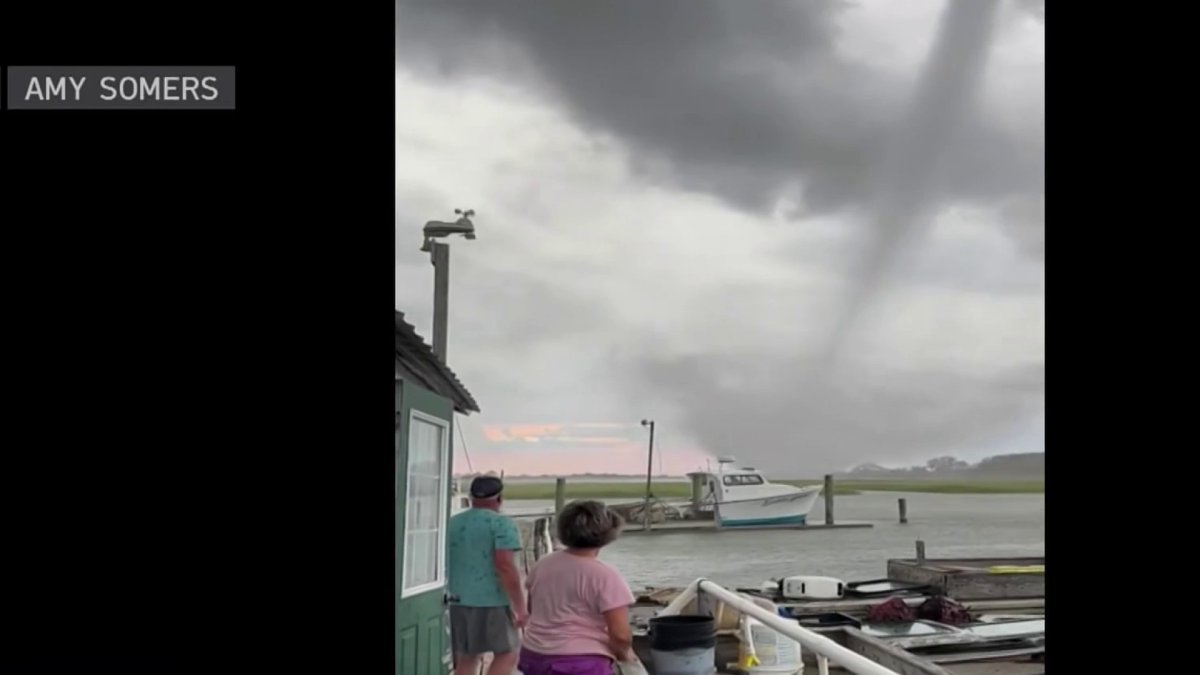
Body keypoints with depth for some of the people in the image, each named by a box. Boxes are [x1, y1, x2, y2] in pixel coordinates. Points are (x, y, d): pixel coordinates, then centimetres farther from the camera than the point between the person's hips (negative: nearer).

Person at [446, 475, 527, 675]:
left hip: (459, 599, 6)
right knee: (507, 654, 7)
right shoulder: (501, 524, -10)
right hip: (491, 600, -6)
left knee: (467, 659, 13)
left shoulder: (451, 524, 10)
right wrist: (521, 607, -15)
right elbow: (505, 566, -18)